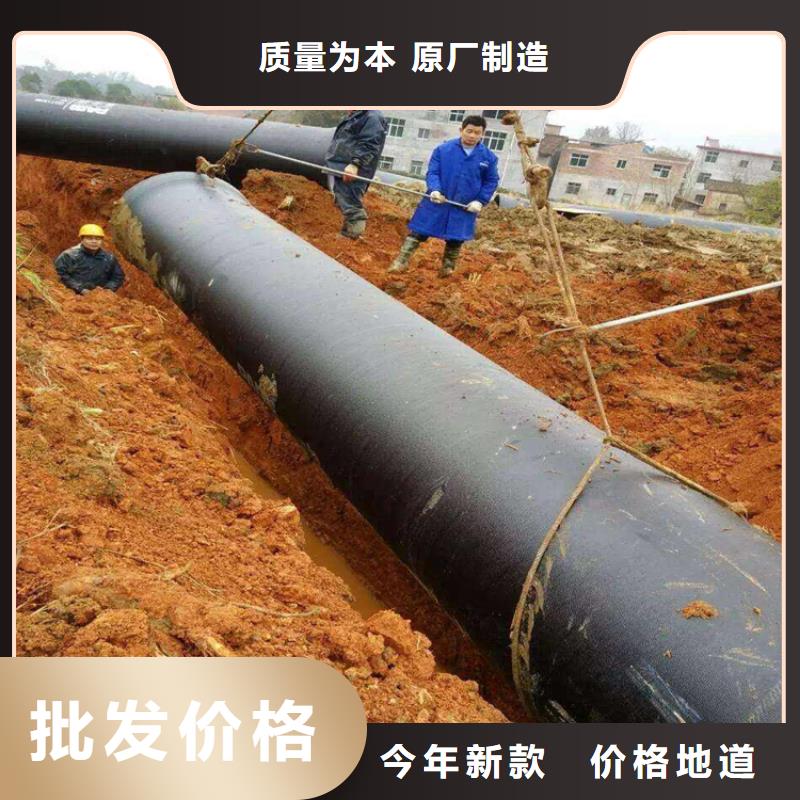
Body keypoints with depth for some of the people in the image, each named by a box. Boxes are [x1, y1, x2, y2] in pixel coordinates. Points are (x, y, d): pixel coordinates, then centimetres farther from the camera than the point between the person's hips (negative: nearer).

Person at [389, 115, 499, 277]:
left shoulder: (488, 157, -2)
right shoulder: (443, 149, -6)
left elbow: (491, 181, 6)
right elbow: (432, 172, -6)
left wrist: (480, 201, -6)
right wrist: (434, 189, -24)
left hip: (464, 208, 1)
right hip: (436, 203, -1)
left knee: (455, 240, 13)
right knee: (418, 233, 2)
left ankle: (448, 268, 33)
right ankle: (401, 262, 11)